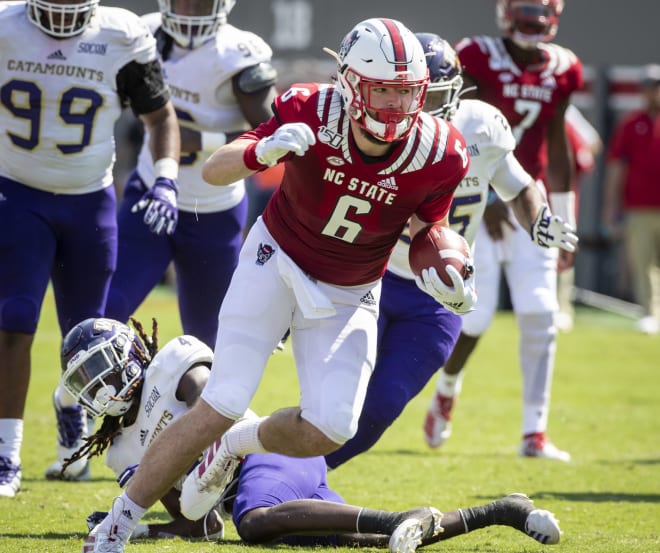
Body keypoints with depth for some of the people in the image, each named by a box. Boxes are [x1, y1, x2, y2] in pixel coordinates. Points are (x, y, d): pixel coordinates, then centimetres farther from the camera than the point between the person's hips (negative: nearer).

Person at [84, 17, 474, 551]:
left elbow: (428, 229, 0)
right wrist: (261, 152, -47)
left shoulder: (437, 155, -19)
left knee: (327, 431, -13)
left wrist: (443, 274, -21)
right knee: (221, 406, -13)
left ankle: (233, 446, 21)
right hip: (278, 262, -2)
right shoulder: (311, 114, -25)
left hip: (348, 296, 3)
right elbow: (213, 171, -25)